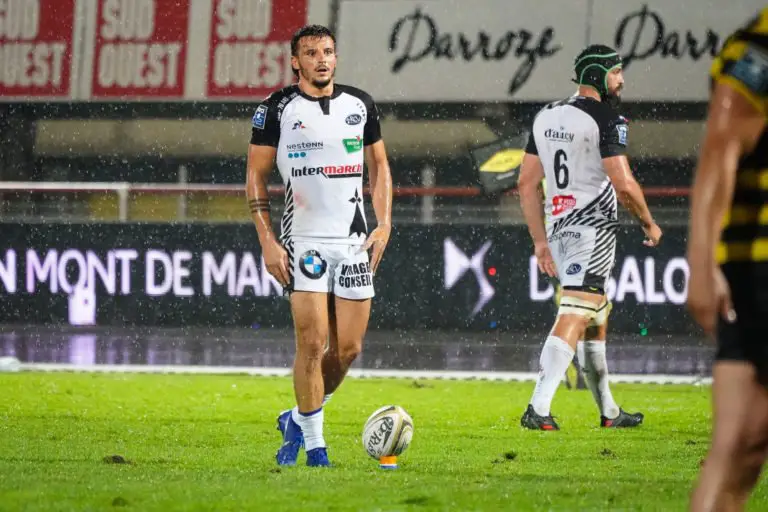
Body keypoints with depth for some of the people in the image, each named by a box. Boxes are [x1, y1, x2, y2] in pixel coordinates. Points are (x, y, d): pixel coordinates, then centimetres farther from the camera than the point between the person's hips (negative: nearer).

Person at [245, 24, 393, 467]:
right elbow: (256, 175, 1)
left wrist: (384, 223, 6)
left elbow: (379, 165, 18)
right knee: (312, 342, -11)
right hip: (304, 239, -4)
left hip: (354, 239, 4)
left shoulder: (360, 105, 9)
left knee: (349, 348, 1)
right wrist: (267, 240, -7)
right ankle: (313, 443, -1)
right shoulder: (278, 108, -2)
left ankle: (297, 419, 23)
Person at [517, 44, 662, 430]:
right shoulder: (606, 119, -11)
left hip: (558, 227, 8)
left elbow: (527, 184, 13)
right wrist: (649, 224, -1)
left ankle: (608, 411, 27)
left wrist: (540, 240, 17)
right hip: (593, 227, -8)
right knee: (573, 318, -14)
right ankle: (538, 409, -25)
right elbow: (624, 185, -17)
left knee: (596, 320, 20)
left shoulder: (546, 116, 12)